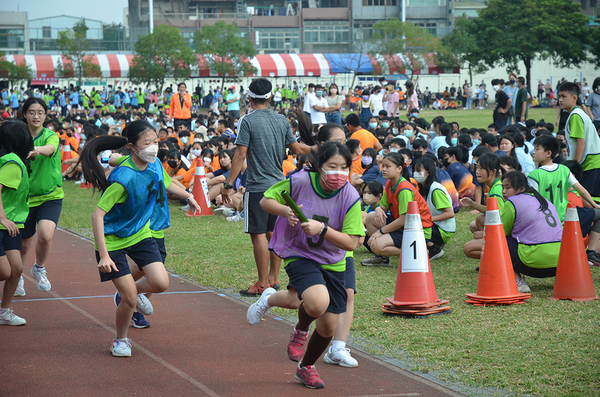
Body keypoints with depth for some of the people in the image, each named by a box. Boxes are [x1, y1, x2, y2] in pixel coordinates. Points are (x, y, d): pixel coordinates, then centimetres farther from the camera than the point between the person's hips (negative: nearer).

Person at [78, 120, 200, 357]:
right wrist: (104, 255, -33)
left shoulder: (155, 166, -7)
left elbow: (166, 184, 18)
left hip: (141, 233, 6)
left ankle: (132, 293, 25)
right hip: (113, 240, -6)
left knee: (161, 283, -10)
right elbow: (97, 215, -30)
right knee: (130, 299, -8)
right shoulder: (123, 179, -29)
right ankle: (121, 340, 21)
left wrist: (188, 196, 33)